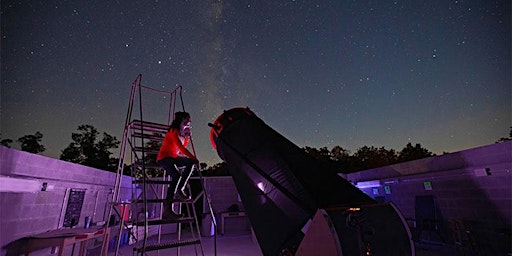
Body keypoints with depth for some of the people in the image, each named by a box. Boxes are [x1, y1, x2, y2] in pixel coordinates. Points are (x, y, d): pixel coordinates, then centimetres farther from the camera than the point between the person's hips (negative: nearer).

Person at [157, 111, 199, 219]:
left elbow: (183, 146, 17)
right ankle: (167, 209, -32)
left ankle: (179, 190, -2)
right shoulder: (174, 131, -17)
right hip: (163, 158, -9)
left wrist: (187, 136, 4)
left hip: (174, 158, 9)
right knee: (176, 175, -30)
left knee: (190, 163, -2)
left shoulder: (182, 132, 10)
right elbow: (181, 148, -28)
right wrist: (194, 158, -29)